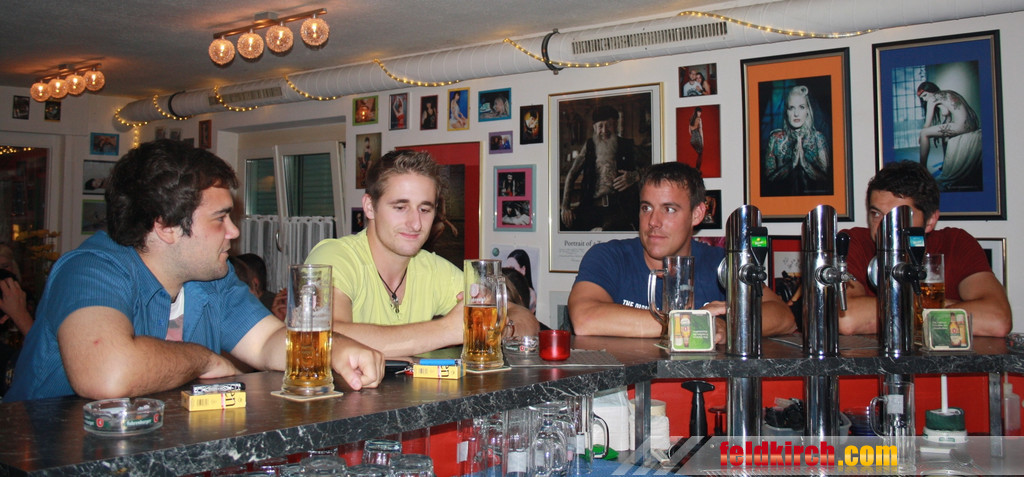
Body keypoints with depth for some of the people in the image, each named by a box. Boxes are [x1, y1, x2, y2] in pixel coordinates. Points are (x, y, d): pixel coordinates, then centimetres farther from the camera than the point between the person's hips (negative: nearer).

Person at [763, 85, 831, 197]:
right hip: (782, 196, 0)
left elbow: (826, 179, 0)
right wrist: (792, 163, -14)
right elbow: (768, 178, -1)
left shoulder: (818, 138, 2)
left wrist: (804, 162, -13)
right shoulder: (775, 138, 2)